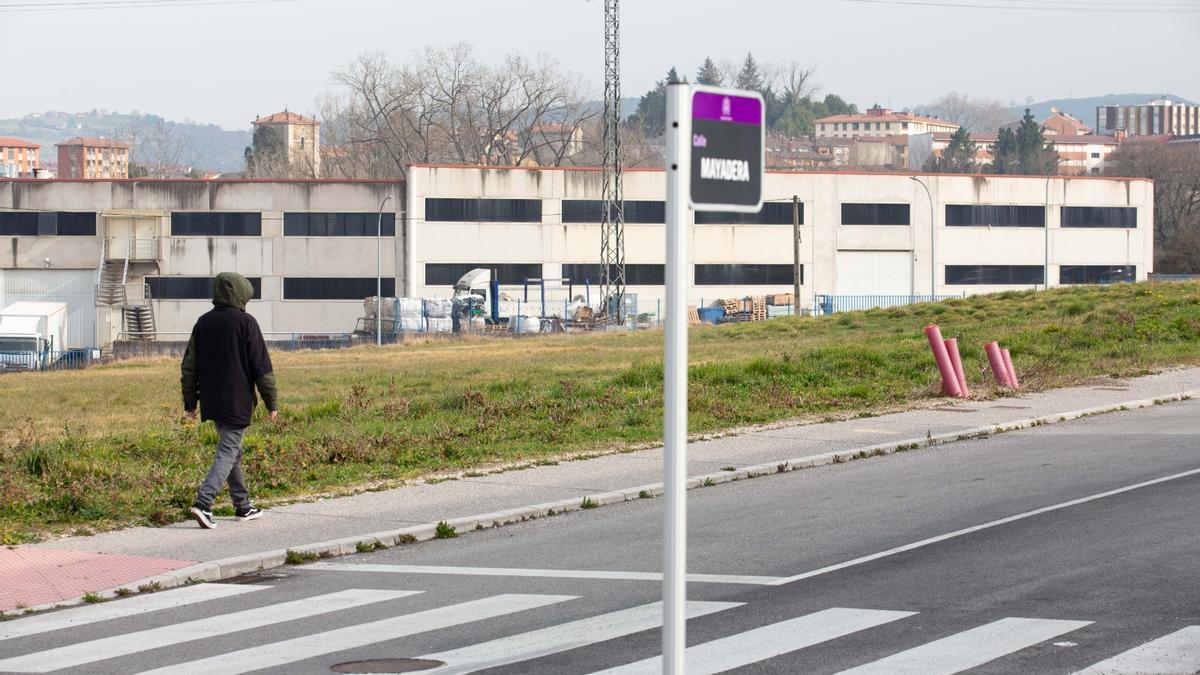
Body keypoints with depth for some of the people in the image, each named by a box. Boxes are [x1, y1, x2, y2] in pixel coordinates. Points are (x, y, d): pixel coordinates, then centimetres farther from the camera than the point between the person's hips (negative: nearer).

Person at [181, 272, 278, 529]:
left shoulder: (203, 323, 8)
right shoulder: (245, 323, -9)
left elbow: (189, 366, 10)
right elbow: (262, 366, -8)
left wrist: (190, 402, 17)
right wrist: (271, 402, 0)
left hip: (211, 401, 6)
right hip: (237, 402, -6)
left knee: (232, 450, 18)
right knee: (228, 452, -6)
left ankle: (243, 506, 25)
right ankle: (203, 503, -21)